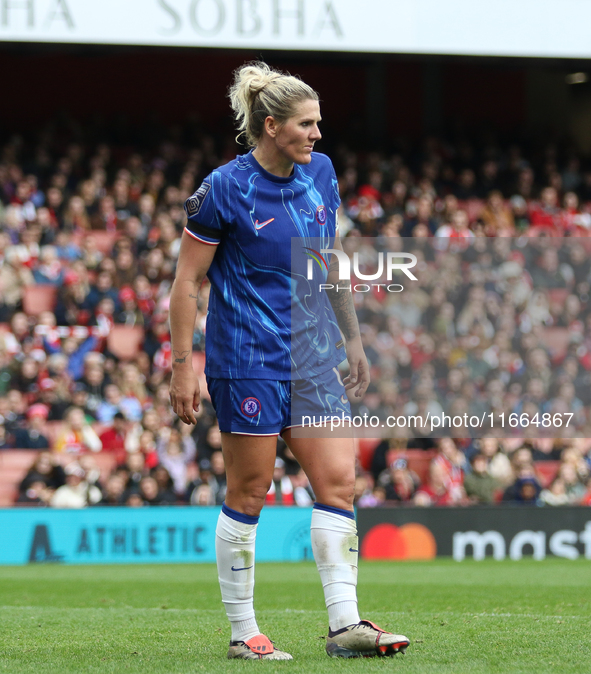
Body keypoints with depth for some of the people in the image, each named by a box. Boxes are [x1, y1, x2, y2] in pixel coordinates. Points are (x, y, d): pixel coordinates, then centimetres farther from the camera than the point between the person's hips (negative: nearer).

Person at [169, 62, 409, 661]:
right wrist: (182, 366, -11)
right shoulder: (225, 189, -11)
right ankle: (242, 633, 8)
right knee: (248, 493, -1)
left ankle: (344, 624, -1)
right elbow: (186, 281, -7)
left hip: (313, 358, 6)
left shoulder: (319, 173, 7)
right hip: (247, 360, -6)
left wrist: (352, 339, 19)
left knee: (338, 481, -2)